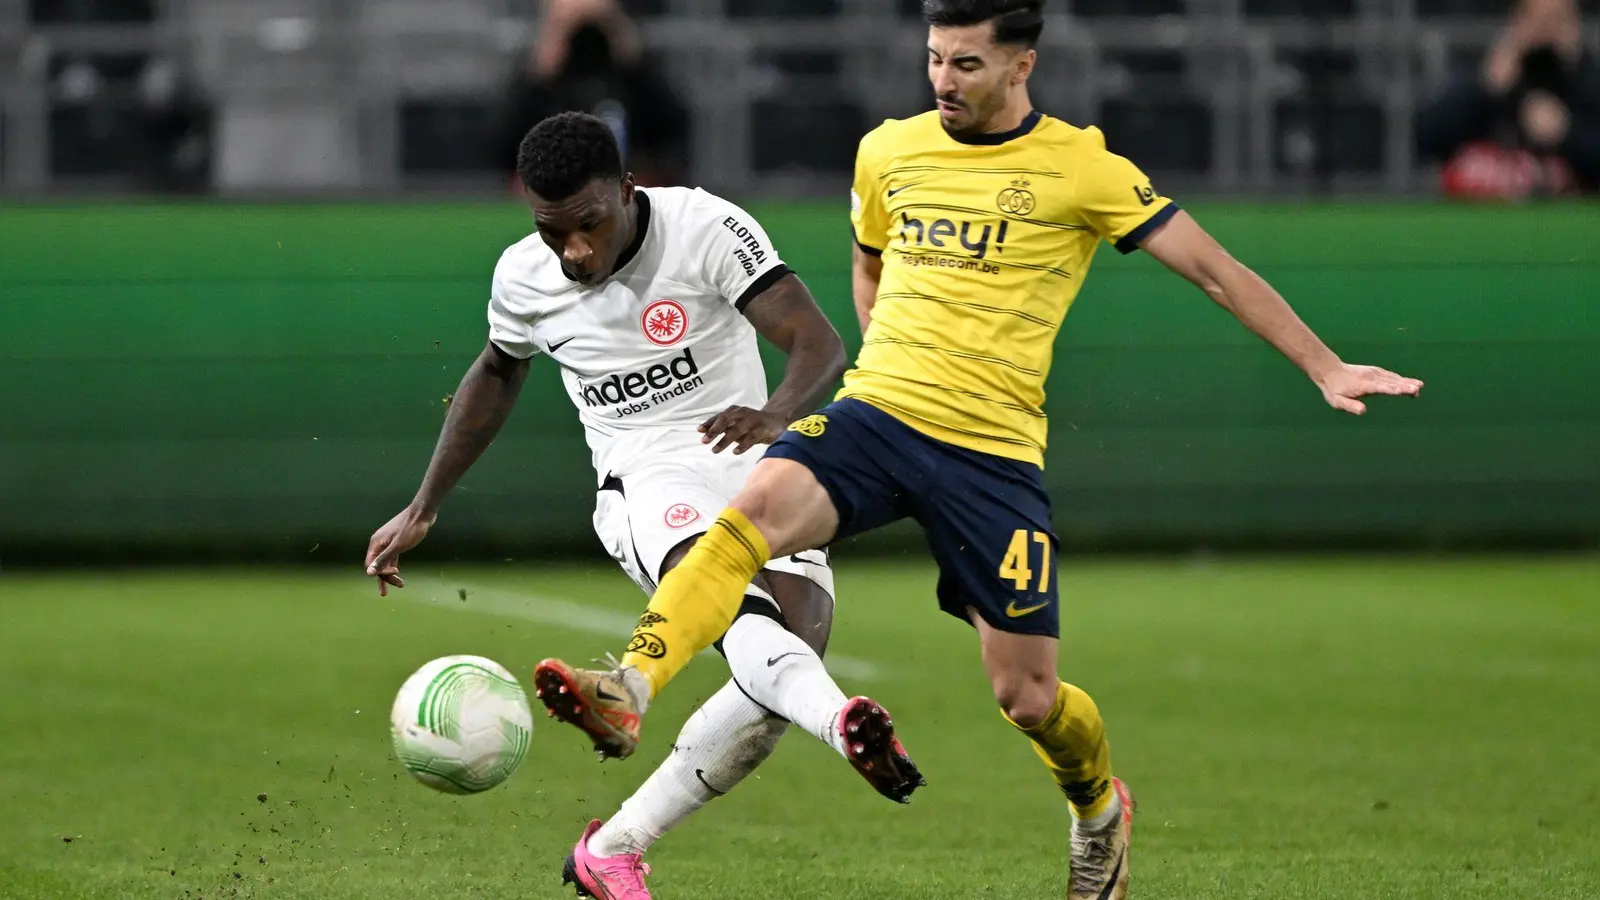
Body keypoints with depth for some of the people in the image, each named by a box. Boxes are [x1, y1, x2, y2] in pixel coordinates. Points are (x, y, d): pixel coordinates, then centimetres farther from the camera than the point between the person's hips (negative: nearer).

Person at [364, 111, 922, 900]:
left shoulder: (707, 229, -11)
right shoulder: (523, 278, 1)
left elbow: (820, 345, -20)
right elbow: (496, 374, 24)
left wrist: (777, 414, -43)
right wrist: (422, 509, 29)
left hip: (759, 471, 0)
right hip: (648, 486, 0)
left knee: (772, 691, -22)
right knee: (740, 608, -35)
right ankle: (848, 723, -68)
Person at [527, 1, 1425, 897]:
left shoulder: (1081, 168, -2)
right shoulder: (888, 151, 10)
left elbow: (1216, 270, 0)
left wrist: (1326, 368, -4)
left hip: (994, 453, -2)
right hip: (874, 415, 2)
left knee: (1029, 697, 0)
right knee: (761, 504, -31)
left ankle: (1099, 808, 33)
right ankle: (627, 690, -42)